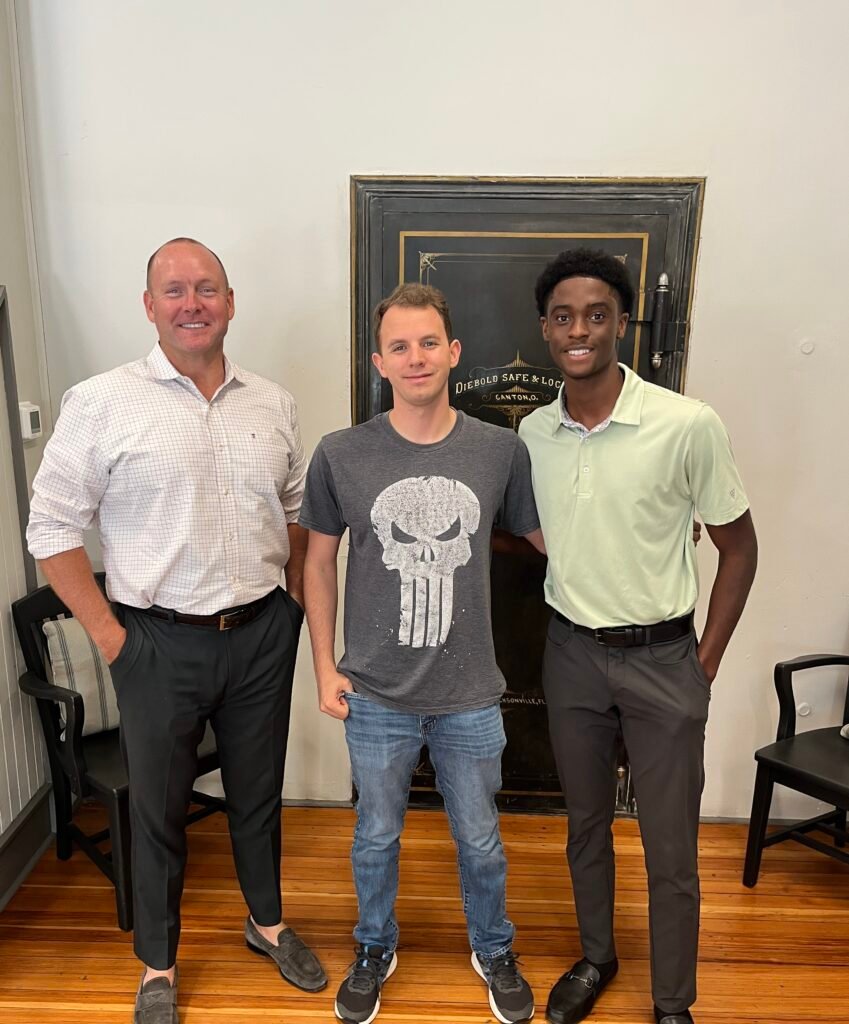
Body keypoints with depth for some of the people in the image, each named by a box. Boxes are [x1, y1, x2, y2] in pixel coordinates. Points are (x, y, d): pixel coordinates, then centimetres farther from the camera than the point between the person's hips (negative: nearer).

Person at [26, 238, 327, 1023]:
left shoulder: (273, 404, 4)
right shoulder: (102, 403, -8)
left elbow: (298, 510, 13)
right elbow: (53, 526, -7)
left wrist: (297, 600, 6)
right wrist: (108, 634, -9)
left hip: (262, 635, 3)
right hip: (160, 642, -3)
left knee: (259, 790, 19)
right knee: (159, 808, 15)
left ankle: (267, 923, 45)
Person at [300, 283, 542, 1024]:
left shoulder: (501, 450, -8)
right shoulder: (341, 456, -10)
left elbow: (550, 539, 4)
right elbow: (320, 561, 1)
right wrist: (324, 667, 0)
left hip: (470, 696, 1)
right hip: (376, 696, 0)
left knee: (480, 841, 21)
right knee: (377, 836, 22)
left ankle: (493, 950, 50)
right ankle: (376, 947, 51)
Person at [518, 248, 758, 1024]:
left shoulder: (688, 426, -16)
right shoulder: (532, 434, -3)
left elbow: (738, 546, -5)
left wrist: (707, 661, -4)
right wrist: (574, 609, 4)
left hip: (661, 657, -3)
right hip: (572, 654, 4)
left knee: (670, 849, 10)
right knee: (586, 825, 21)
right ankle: (596, 958, 45)